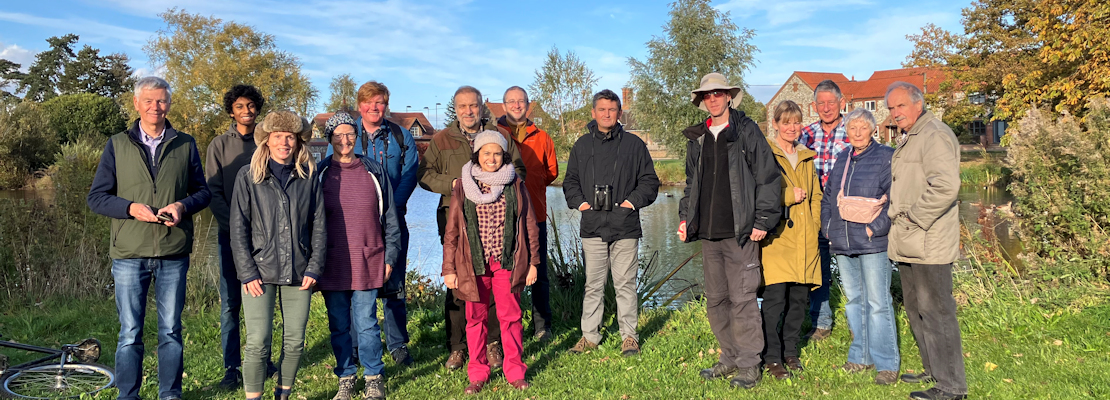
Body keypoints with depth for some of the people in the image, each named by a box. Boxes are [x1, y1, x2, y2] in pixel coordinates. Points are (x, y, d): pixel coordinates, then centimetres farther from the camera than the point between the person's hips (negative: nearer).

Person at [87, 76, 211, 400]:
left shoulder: (185, 145, 8)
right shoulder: (117, 145, 6)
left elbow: (203, 191, 11)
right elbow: (96, 197, 5)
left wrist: (183, 206, -10)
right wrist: (130, 208, -13)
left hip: (174, 254, 1)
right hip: (129, 253, 0)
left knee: (171, 331, 9)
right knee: (130, 334, 5)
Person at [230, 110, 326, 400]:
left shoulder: (309, 176, 6)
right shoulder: (248, 176, 2)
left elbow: (318, 225, 7)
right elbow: (238, 229, -1)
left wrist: (314, 268, 0)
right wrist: (247, 273, -7)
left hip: (298, 273, 2)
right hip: (261, 272, -2)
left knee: (295, 342, 6)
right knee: (258, 343, -5)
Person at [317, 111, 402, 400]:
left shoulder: (374, 172, 4)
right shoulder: (319, 174, 4)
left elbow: (390, 219, 8)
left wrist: (390, 257, 4)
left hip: (367, 263, -1)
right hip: (332, 265, 1)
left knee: (366, 324, 0)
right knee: (339, 326, 9)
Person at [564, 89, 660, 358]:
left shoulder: (634, 144, 7)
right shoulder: (582, 145, 12)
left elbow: (649, 181, 10)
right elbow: (570, 181, 19)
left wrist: (634, 200, -5)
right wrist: (578, 201, 2)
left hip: (625, 226, -2)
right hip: (592, 227, 2)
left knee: (625, 283, 4)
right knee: (593, 284, 7)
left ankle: (629, 336, 15)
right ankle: (590, 336, 17)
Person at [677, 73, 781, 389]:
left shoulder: (747, 131, -2)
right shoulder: (697, 139, 14)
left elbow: (767, 178, -4)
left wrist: (762, 221, -9)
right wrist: (685, 217, 13)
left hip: (740, 232, -6)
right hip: (708, 233, 6)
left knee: (742, 299, -3)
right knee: (715, 299, 10)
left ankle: (749, 365, 9)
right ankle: (729, 358, 24)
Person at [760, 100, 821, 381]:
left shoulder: (807, 157, 20)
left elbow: (815, 195, 24)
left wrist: (814, 224, 10)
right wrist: (789, 196, -10)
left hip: (804, 239, 6)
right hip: (776, 238, -6)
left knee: (800, 298, 9)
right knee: (775, 299, -9)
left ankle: (790, 351, 23)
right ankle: (772, 358, 2)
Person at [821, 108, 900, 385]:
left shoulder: (886, 157, -4)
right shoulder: (842, 160, 15)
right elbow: (827, 198, 22)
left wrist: (875, 228, -16)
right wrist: (828, 228, 11)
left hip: (873, 244, -6)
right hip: (842, 245, 6)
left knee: (877, 303, -4)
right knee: (853, 300, 13)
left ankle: (886, 364, 4)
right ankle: (861, 357, 24)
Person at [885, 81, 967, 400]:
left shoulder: (934, 135, -13)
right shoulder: (908, 139, 20)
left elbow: (946, 185, -26)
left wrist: (915, 217, -19)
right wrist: (897, 217, 17)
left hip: (928, 242, -11)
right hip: (907, 242, 11)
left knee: (935, 311, -6)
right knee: (916, 310, 17)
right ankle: (933, 371, 31)